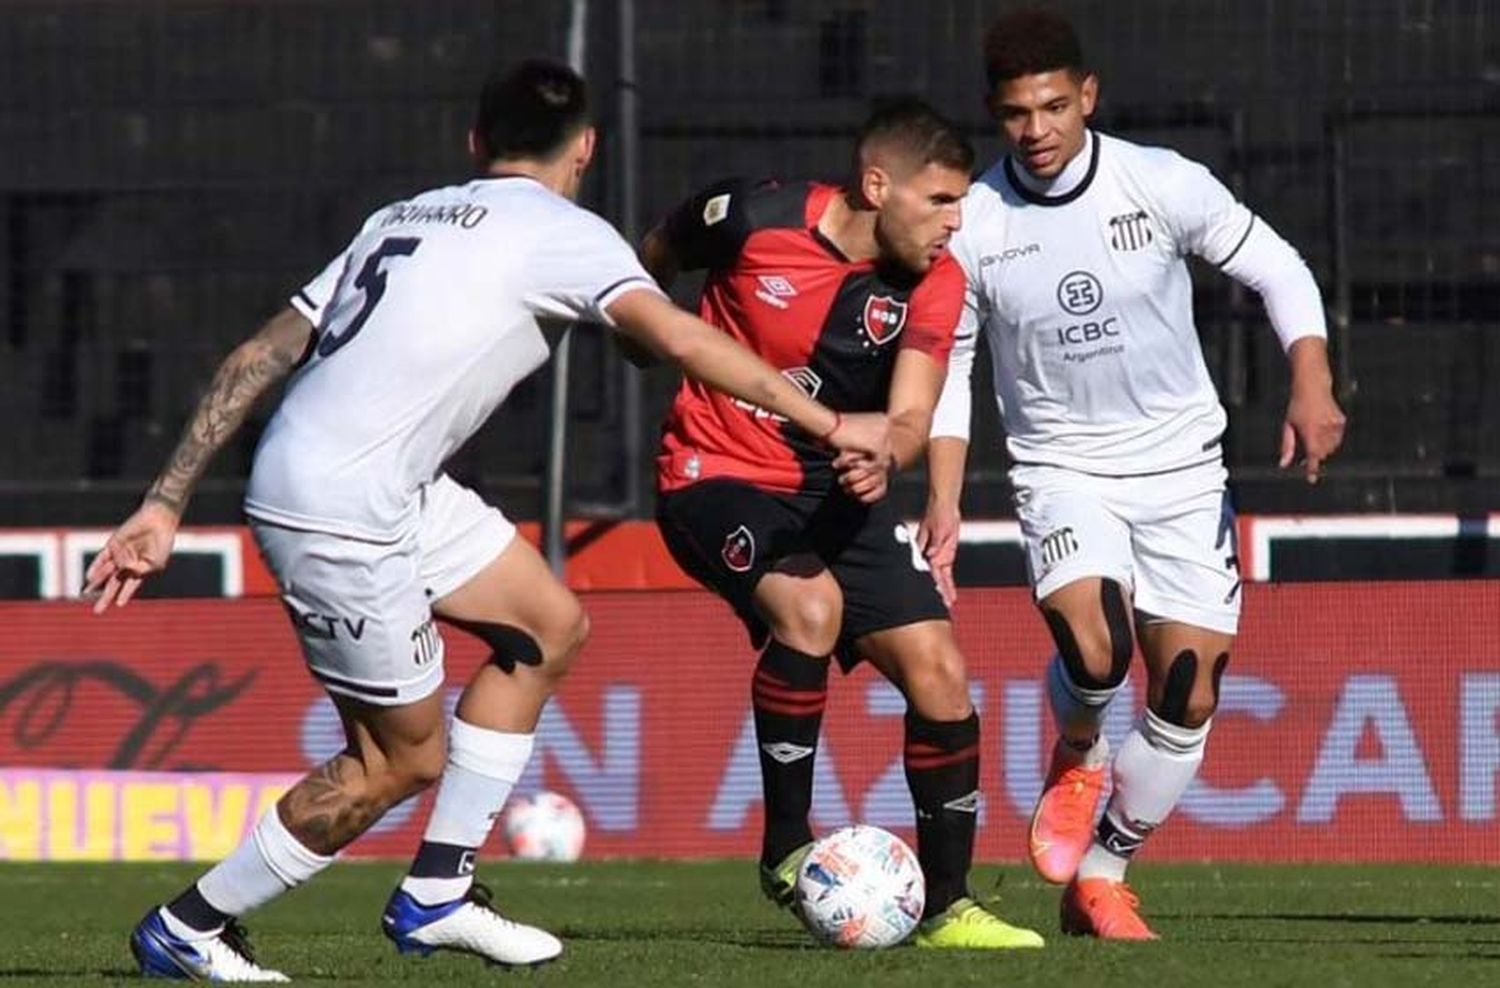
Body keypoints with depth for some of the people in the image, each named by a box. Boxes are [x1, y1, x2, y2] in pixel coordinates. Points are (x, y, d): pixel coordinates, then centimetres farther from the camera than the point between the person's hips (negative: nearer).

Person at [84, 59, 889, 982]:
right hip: (343, 514, -9)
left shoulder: (406, 217, 19)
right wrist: (828, 425, -13)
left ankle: (437, 893, 20)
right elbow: (677, 335, -18)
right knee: (405, 759, 4)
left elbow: (261, 356, 15)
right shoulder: (560, 231, -3)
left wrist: (166, 504, 14)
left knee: (551, 627, 16)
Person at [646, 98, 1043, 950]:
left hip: (835, 488, 5)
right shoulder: (753, 220, -16)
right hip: (719, 476, -5)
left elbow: (912, 416, -17)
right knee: (810, 607, -33)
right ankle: (786, 847, -17)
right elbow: (655, 261, 6)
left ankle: (947, 906, 9)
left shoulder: (934, 282, -8)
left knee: (939, 670, -6)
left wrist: (884, 455, -40)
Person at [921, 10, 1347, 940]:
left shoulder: (1163, 184, -11)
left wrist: (1312, 386, -16)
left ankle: (1102, 877, 19)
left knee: (1188, 697, -2)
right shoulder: (972, 225, -9)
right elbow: (946, 364, 3)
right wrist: (944, 501, -4)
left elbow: (1278, 270, -1)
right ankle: (1077, 756, 6)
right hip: (1063, 470, -1)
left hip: (1182, 467, 2)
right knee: (1093, 646, -29)